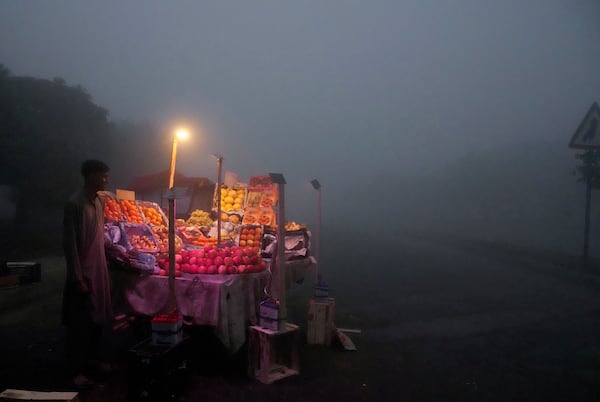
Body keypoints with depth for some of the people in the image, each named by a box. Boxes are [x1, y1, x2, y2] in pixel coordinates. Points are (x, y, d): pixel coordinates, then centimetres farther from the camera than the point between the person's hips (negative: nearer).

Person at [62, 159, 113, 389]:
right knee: (80, 322, 2)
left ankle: (93, 358, 32)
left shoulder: (98, 202, 9)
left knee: (97, 318, 16)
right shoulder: (74, 204, -15)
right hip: (83, 272, -7)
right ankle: (77, 370, 13)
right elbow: (69, 244, -17)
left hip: (100, 269, 8)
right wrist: (78, 278, -18)